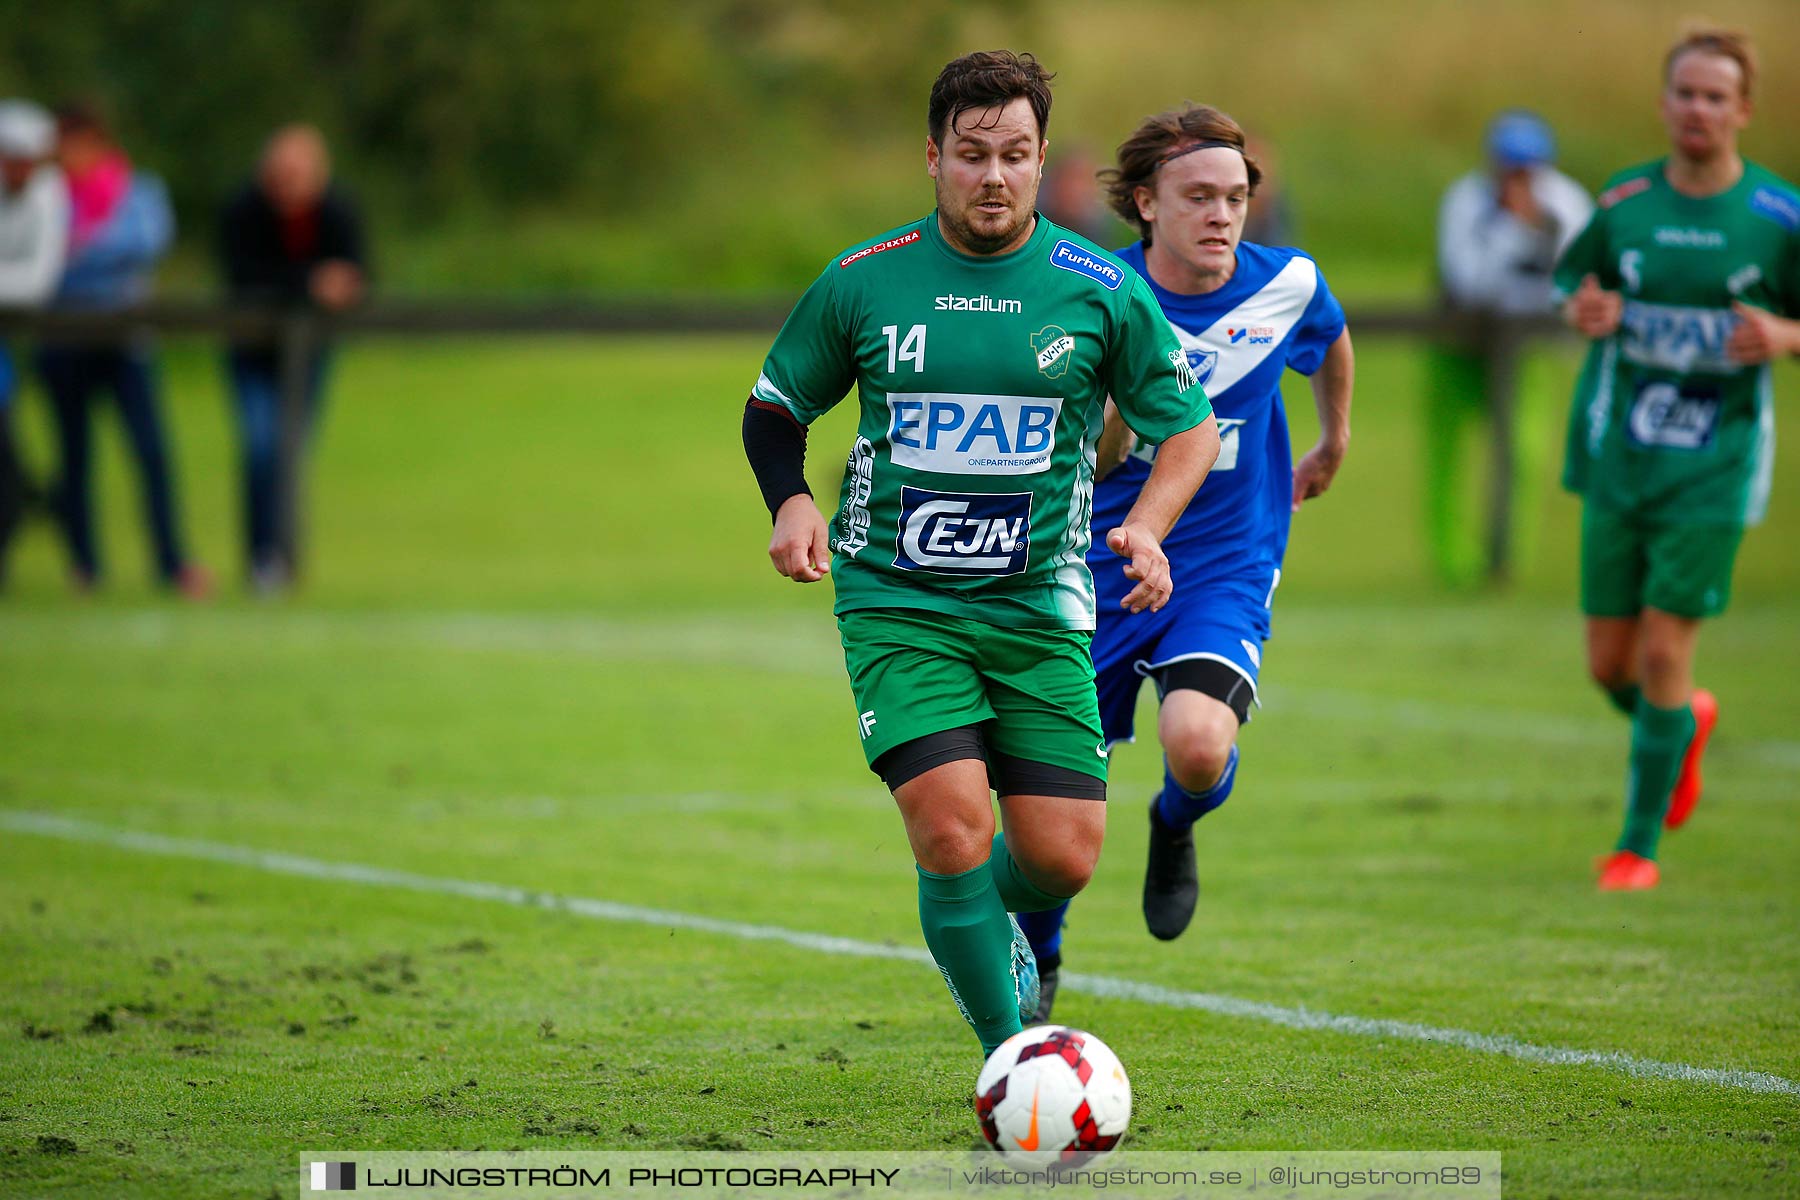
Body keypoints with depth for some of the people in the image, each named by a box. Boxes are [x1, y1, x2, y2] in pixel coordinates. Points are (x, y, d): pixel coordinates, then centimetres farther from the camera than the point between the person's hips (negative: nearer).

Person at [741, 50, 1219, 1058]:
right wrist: (792, 502, -6)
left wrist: (1147, 528, -10)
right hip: (897, 603, -1)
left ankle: (1000, 928, 34)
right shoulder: (863, 283, 1)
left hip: (1040, 606, 1)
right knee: (952, 830, -19)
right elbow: (774, 407, 14)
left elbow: (1191, 426, 9)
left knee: (1062, 856, -3)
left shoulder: (1099, 289, 0)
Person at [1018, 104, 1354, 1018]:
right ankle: (1038, 961, 35)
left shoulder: (1286, 284, -7)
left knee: (1198, 746, -29)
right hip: (1100, 578, 0)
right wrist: (1121, 399, -27)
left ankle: (1175, 829, 9)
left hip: (1224, 572, 0)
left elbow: (1332, 339, 19)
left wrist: (1333, 443, 32)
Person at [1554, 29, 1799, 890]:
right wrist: (1583, 314, -11)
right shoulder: (1623, 204, 1)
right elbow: (1572, 288, 13)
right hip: (1618, 463, 3)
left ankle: (1640, 844, 5)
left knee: (1663, 653, -9)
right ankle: (1686, 723, 41)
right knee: (1609, 665, 5)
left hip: (1714, 471, -3)